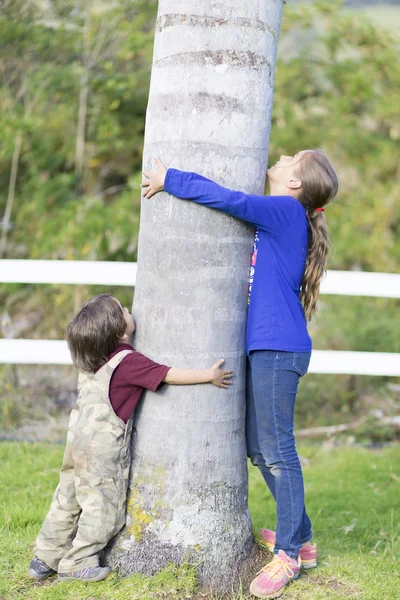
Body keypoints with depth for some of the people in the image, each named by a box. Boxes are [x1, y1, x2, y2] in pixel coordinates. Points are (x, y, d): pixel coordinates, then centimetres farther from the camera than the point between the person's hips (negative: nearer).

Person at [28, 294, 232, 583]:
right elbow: (171, 375, -15)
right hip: (105, 445, -8)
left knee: (68, 501, 16)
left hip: (79, 437, 8)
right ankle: (77, 563, 7)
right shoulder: (129, 362, -17)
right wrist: (209, 375, -7)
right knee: (103, 505, 3)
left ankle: (45, 559, 23)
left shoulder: (90, 359, 6)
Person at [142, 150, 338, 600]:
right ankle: (299, 538, 26)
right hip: (262, 346, 10)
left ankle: (288, 554, 2)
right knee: (259, 448, 15)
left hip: (278, 348, -10)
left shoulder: (286, 211, -10)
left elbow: (229, 200, -20)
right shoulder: (279, 219, 16)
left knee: (277, 450, -6)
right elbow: (237, 207, 31)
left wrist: (170, 180, -11)